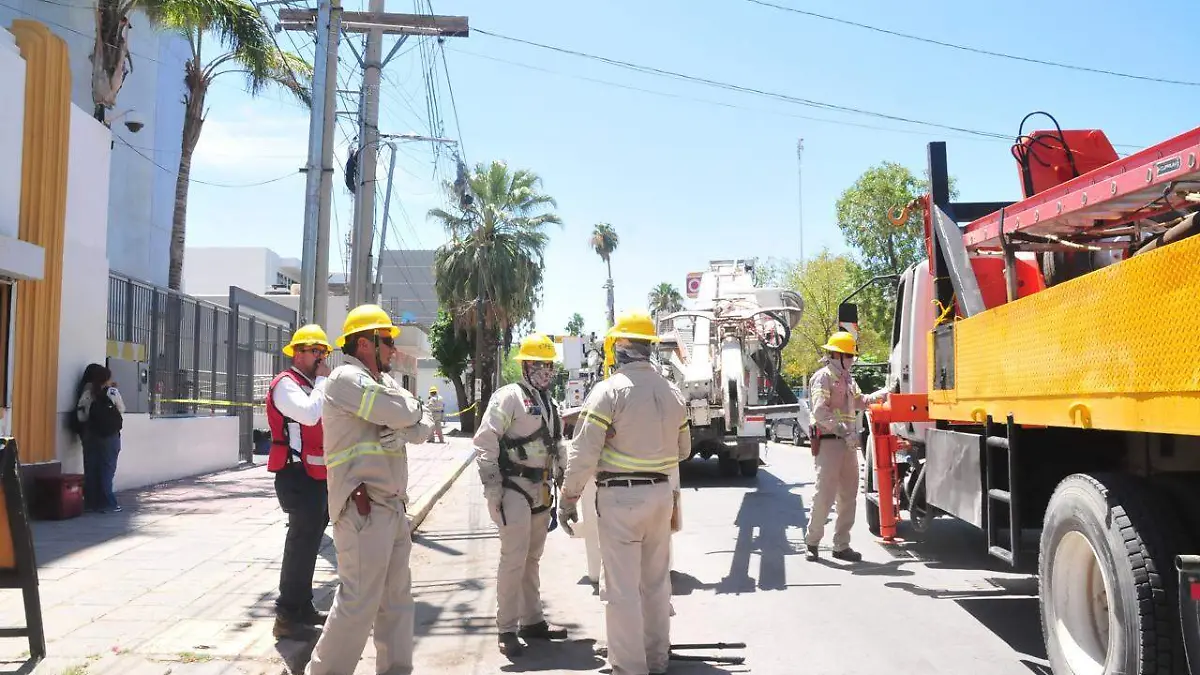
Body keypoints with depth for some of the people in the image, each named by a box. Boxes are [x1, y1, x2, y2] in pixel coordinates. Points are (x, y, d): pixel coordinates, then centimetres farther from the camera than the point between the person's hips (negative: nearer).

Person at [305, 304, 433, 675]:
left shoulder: (383, 381, 18)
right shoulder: (347, 378, -10)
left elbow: (422, 425, 9)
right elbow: (401, 414, -21)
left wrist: (405, 432, -12)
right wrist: (412, 405, 2)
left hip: (392, 506, 9)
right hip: (364, 509, -9)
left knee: (397, 597, 13)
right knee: (359, 601, -7)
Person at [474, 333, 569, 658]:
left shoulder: (550, 403, 15)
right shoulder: (508, 397, -10)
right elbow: (485, 443, -16)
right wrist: (492, 487, -19)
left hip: (541, 490, 8)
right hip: (514, 489, -8)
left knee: (532, 558, 15)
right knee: (513, 560, -7)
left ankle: (532, 620, 25)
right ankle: (506, 629, 3)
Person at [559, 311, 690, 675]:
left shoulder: (609, 391, -14)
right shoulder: (672, 392, 5)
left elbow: (584, 453, -16)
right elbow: (683, 450, 15)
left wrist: (569, 498, -6)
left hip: (620, 496, -6)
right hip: (660, 493, 7)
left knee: (622, 586, 2)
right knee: (656, 580, 19)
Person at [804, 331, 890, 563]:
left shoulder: (847, 379, 19)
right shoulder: (823, 377, -9)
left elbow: (859, 402, 28)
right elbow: (820, 411, -20)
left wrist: (881, 394, 13)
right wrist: (844, 431, -26)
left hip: (847, 443, 9)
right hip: (828, 441, -9)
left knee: (848, 496, 9)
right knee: (825, 494, -7)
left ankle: (841, 545, 16)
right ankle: (812, 541, 7)